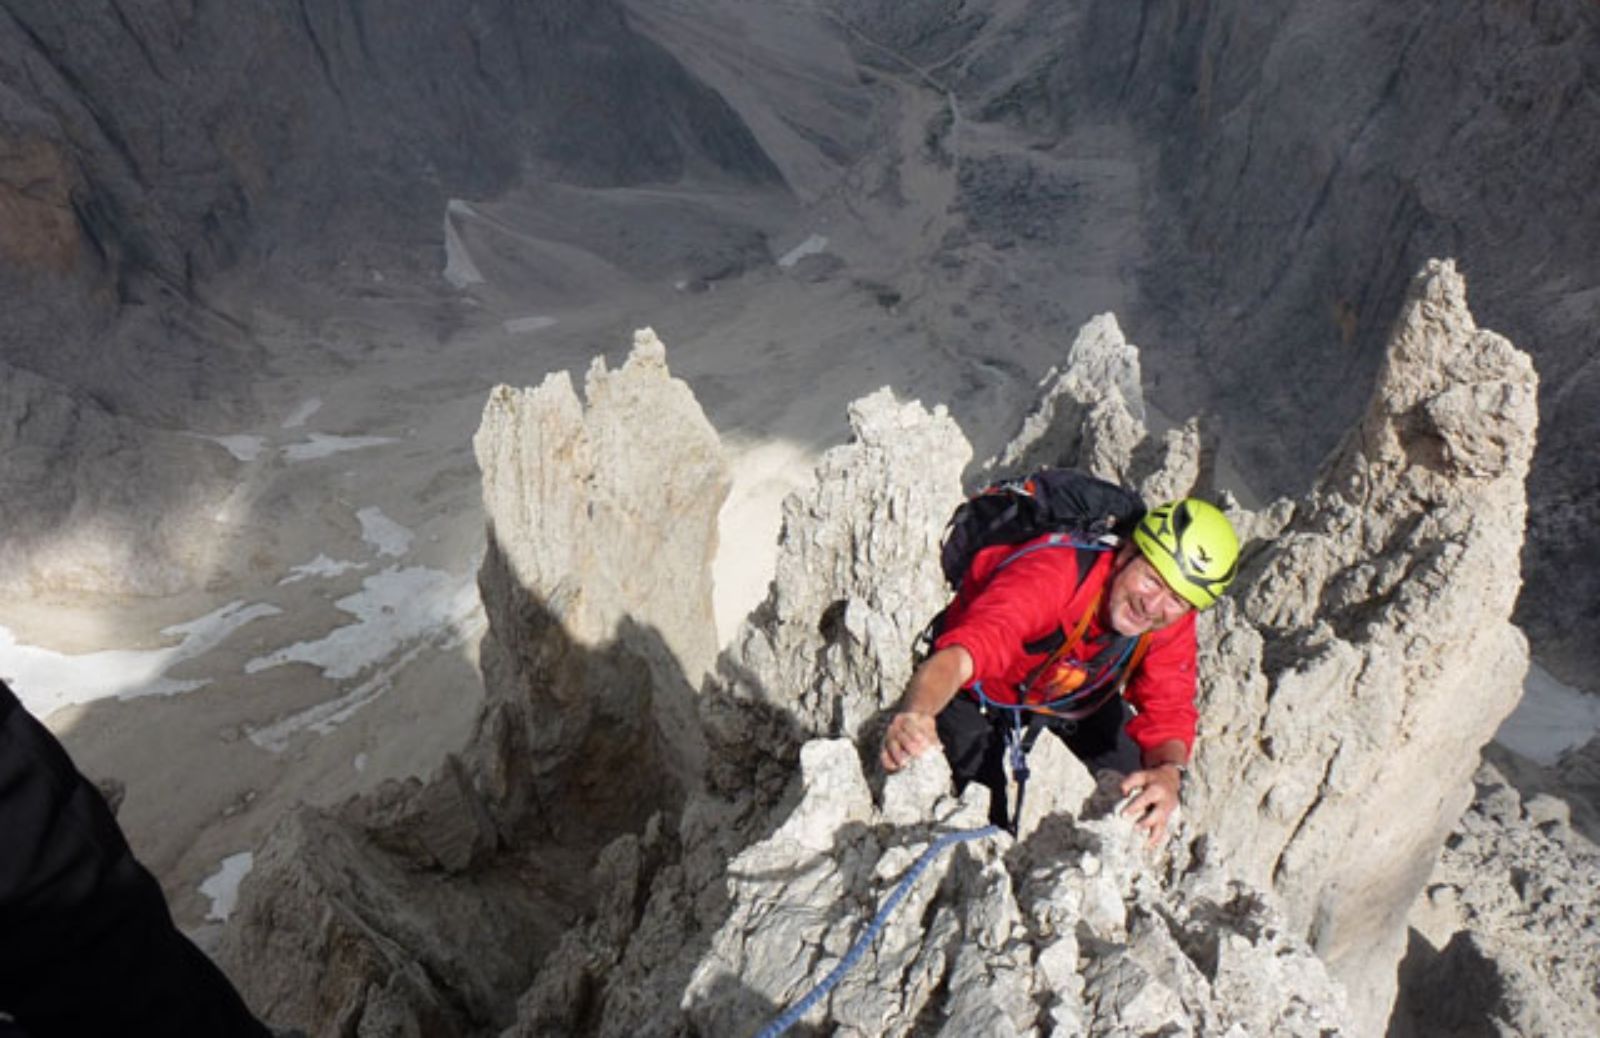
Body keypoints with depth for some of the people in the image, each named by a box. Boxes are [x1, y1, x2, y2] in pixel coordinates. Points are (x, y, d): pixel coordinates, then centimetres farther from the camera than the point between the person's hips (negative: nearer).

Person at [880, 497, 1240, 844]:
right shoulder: (1047, 575, -43)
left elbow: (1169, 714, -20)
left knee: (1146, 801, -1)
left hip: (1078, 696, 5)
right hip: (985, 689, -5)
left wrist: (1169, 773, -44)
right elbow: (958, 656, -56)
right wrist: (916, 714, -78)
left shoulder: (1172, 622, -23)